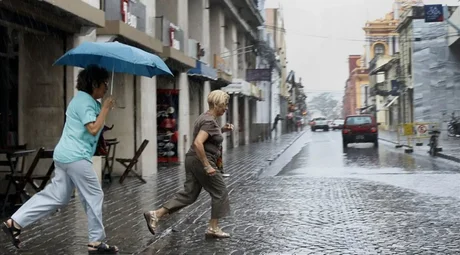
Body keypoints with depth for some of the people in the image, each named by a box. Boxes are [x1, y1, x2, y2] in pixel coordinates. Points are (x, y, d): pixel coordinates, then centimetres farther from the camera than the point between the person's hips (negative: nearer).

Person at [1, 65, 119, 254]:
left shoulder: (83, 99, 19)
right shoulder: (85, 102, -14)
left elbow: (92, 127, 22)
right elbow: (93, 129, -23)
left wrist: (104, 108, 10)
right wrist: (105, 109, -14)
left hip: (65, 155, 11)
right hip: (76, 157, -11)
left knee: (56, 196, 12)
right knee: (94, 196, -1)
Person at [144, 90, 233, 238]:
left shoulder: (205, 117, 14)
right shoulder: (210, 121, -18)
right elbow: (198, 143, -29)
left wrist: (222, 130, 16)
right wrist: (207, 166, -27)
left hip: (193, 160, 10)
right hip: (201, 162, -10)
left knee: (189, 194, 10)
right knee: (220, 192, 4)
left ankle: (155, 214, 3)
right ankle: (213, 228, 11)